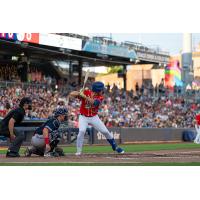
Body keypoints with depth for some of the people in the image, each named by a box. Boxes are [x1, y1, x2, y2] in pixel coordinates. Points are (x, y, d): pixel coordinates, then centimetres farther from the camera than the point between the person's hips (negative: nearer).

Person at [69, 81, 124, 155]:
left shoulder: (100, 97, -12)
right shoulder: (86, 92, -17)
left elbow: (93, 102, -34)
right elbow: (71, 94, -25)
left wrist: (84, 96, -45)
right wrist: (79, 93, -45)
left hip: (94, 117, 3)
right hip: (83, 117, -3)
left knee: (105, 131, 3)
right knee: (82, 131, -25)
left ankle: (115, 146, 23)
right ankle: (78, 151, -12)